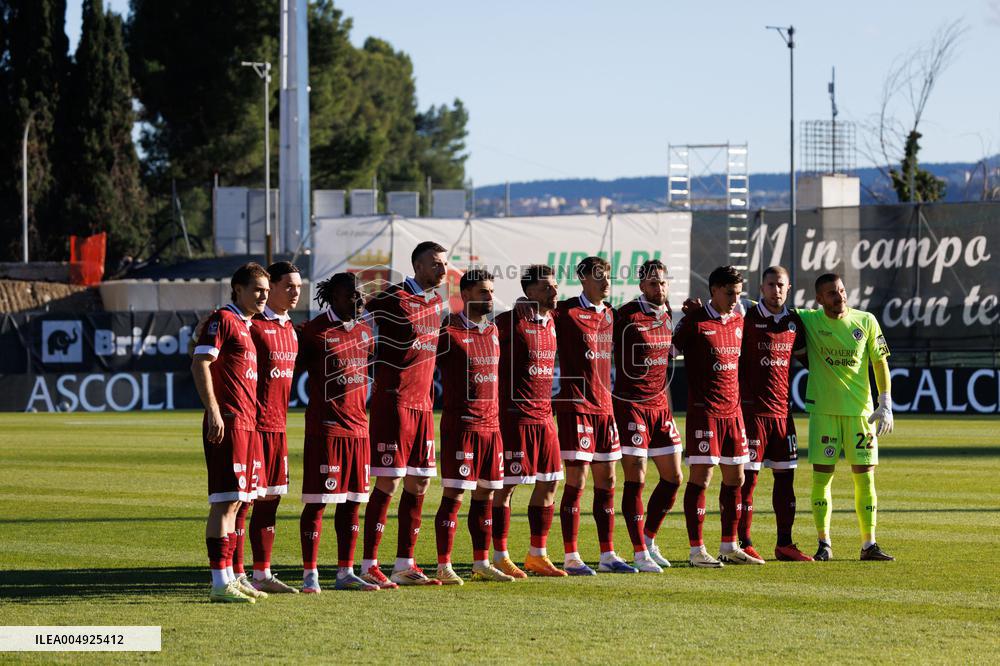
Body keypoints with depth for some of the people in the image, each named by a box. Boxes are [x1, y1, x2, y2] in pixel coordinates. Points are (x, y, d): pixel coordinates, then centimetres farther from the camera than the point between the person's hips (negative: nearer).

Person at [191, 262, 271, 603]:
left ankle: (229, 578, 17)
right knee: (224, 502, -10)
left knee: (233, 502, 12)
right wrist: (213, 411, -22)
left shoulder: (247, 326, 21)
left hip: (247, 422, 10)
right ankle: (220, 583, -12)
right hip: (227, 422, -10)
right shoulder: (223, 320, -8)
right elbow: (200, 364, -16)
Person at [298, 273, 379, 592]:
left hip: (358, 426, 7)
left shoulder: (364, 330, 12)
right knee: (317, 502, -4)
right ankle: (310, 574, 0)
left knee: (352, 501, 9)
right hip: (325, 429, -7)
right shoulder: (315, 331, -9)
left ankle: (345, 573, 16)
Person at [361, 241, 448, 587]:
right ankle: (369, 566, -5)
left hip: (422, 403, 8)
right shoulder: (393, 299, -10)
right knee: (389, 482, -9)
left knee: (419, 483, 8)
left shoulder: (436, 301, 14)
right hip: (394, 400, -8)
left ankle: (405, 564, 15)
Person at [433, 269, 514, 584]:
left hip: (491, 425, 7)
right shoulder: (449, 331, -9)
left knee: (485, 495, 10)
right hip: (460, 424, -7)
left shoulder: (492, 330, 14)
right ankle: (444, 567, -4)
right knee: (453, 495, -7)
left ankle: (481, 564, 17)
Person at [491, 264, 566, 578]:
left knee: (548, 482, 9)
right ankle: (500, 557, 4)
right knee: (506, 485, -2)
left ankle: (537, 555, 18)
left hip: (544, 416, 8)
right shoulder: (511, 321, -10)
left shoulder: (551, 322, 14)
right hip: (514, 416, -8)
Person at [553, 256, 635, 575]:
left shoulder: (609, 313, 13)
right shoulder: (566, 312, -8)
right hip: (576, 406, -7)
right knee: (576, 481, -6)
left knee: (606, 480, 8)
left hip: (604, 405, 7)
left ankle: (608, 555, 13)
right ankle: (571, 557, -2)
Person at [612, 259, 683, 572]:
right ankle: (640, 554, -2)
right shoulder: (626, 316, -12)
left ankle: (649, 541, 25)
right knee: (636, 481, -6)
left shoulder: (668, 315, 10)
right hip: (631, 405, -7)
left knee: (673, 478, 9)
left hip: (660, 405, 7)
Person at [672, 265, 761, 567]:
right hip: (704, 410, -7)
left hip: (733, 409, 7)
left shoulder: (738, 321, 12)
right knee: (701, 477, -7)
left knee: (735, 478, 9)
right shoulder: (695, 321, -8)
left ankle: (730, 547, 18)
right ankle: (696, 550, -3)